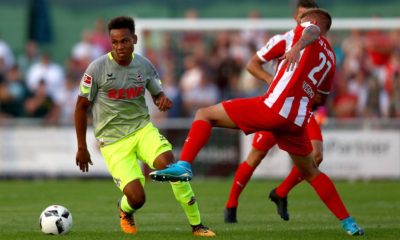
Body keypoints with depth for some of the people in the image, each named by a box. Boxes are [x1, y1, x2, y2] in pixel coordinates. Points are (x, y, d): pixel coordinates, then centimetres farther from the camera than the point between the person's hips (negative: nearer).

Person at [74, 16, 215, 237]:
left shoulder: (144, 65, -1)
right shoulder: (97, 68, -10)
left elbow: (158, 94, 14)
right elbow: (81, 107, -1)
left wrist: (163, 101, -12)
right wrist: (82, 148, 1)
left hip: (142, 128, 2)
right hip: (112, 139, -2)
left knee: (169, 164, -27)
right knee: (136, 197, -15)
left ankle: (196, 225, -15)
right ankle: (125, 211, 27)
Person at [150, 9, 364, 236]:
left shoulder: (306, 29, 10)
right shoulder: (330, 59, 25)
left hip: (273, 108, -6)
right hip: (298, 121, 6)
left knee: (205, 115, 5)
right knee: (310, 172, 25)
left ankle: (184, 165, -16)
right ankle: (348, 222, 22)